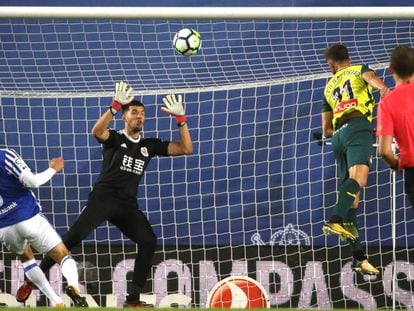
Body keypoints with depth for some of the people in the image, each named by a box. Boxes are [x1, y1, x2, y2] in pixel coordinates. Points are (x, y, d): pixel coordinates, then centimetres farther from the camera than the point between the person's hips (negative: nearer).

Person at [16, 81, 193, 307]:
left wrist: (180, 118, 3)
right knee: (76, 234, -23)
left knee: (149, 241, -18)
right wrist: (116, 106, -29)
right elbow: (97, 131, -19)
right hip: (104, 197, -4)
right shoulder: (115, 139, 5)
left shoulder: (150, 146, 16)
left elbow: (186, 149, 14)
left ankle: (133, 299, -12)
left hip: (128, 205, 4)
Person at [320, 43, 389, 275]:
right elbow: (371, 77, -9)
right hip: (358, 127, -6)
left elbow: (326, 130, 30)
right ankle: (337, 220, -54)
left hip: (338, 135, 6)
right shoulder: (359, 70, 19)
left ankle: (359, 258, 0)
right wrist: (383, 88, -31)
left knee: (352, 193, 5)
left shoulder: (329, 88, 31)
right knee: (359, 175, -27)